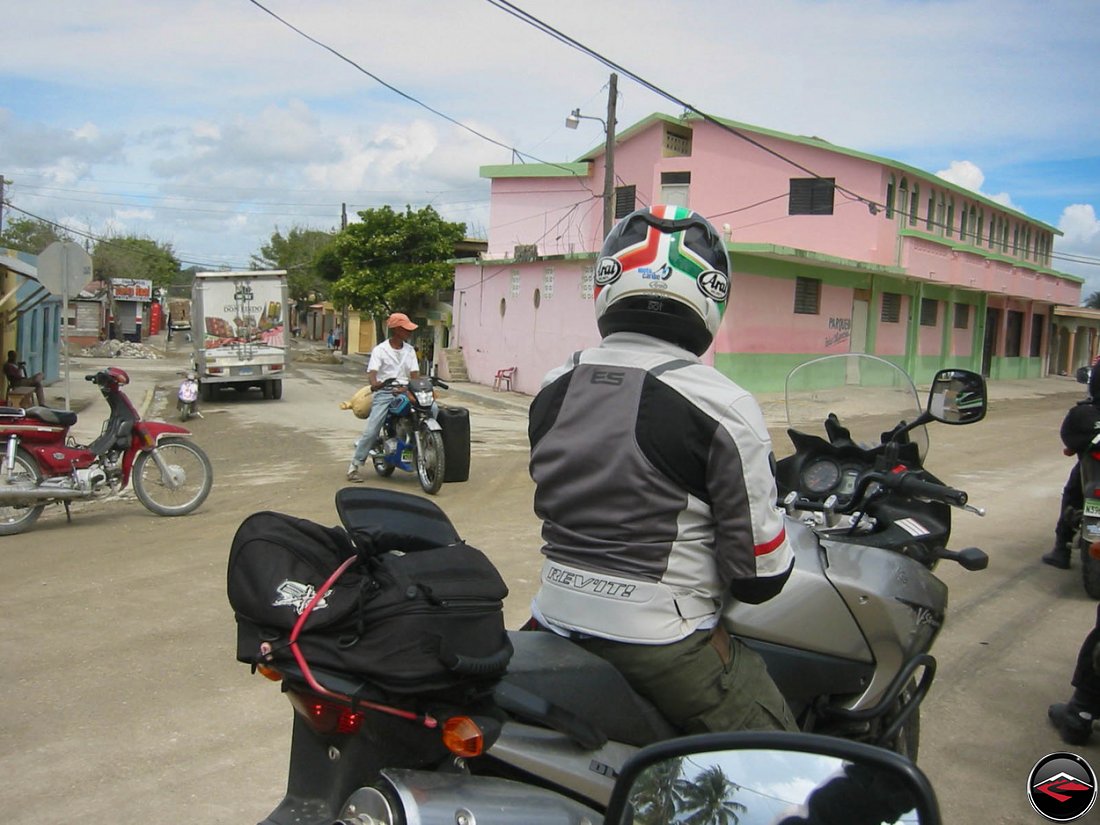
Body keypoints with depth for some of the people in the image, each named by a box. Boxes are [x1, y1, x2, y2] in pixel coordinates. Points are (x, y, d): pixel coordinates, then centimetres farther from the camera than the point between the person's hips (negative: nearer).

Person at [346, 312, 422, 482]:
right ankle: (355, 465, -6)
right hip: (384, 393, -4)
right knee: (371, 430, -17)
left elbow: (415, 373, 6)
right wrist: (374, 383, -37)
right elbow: (372, 372, -13)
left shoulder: (410, 350, 14)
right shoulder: (380, 350, -1)